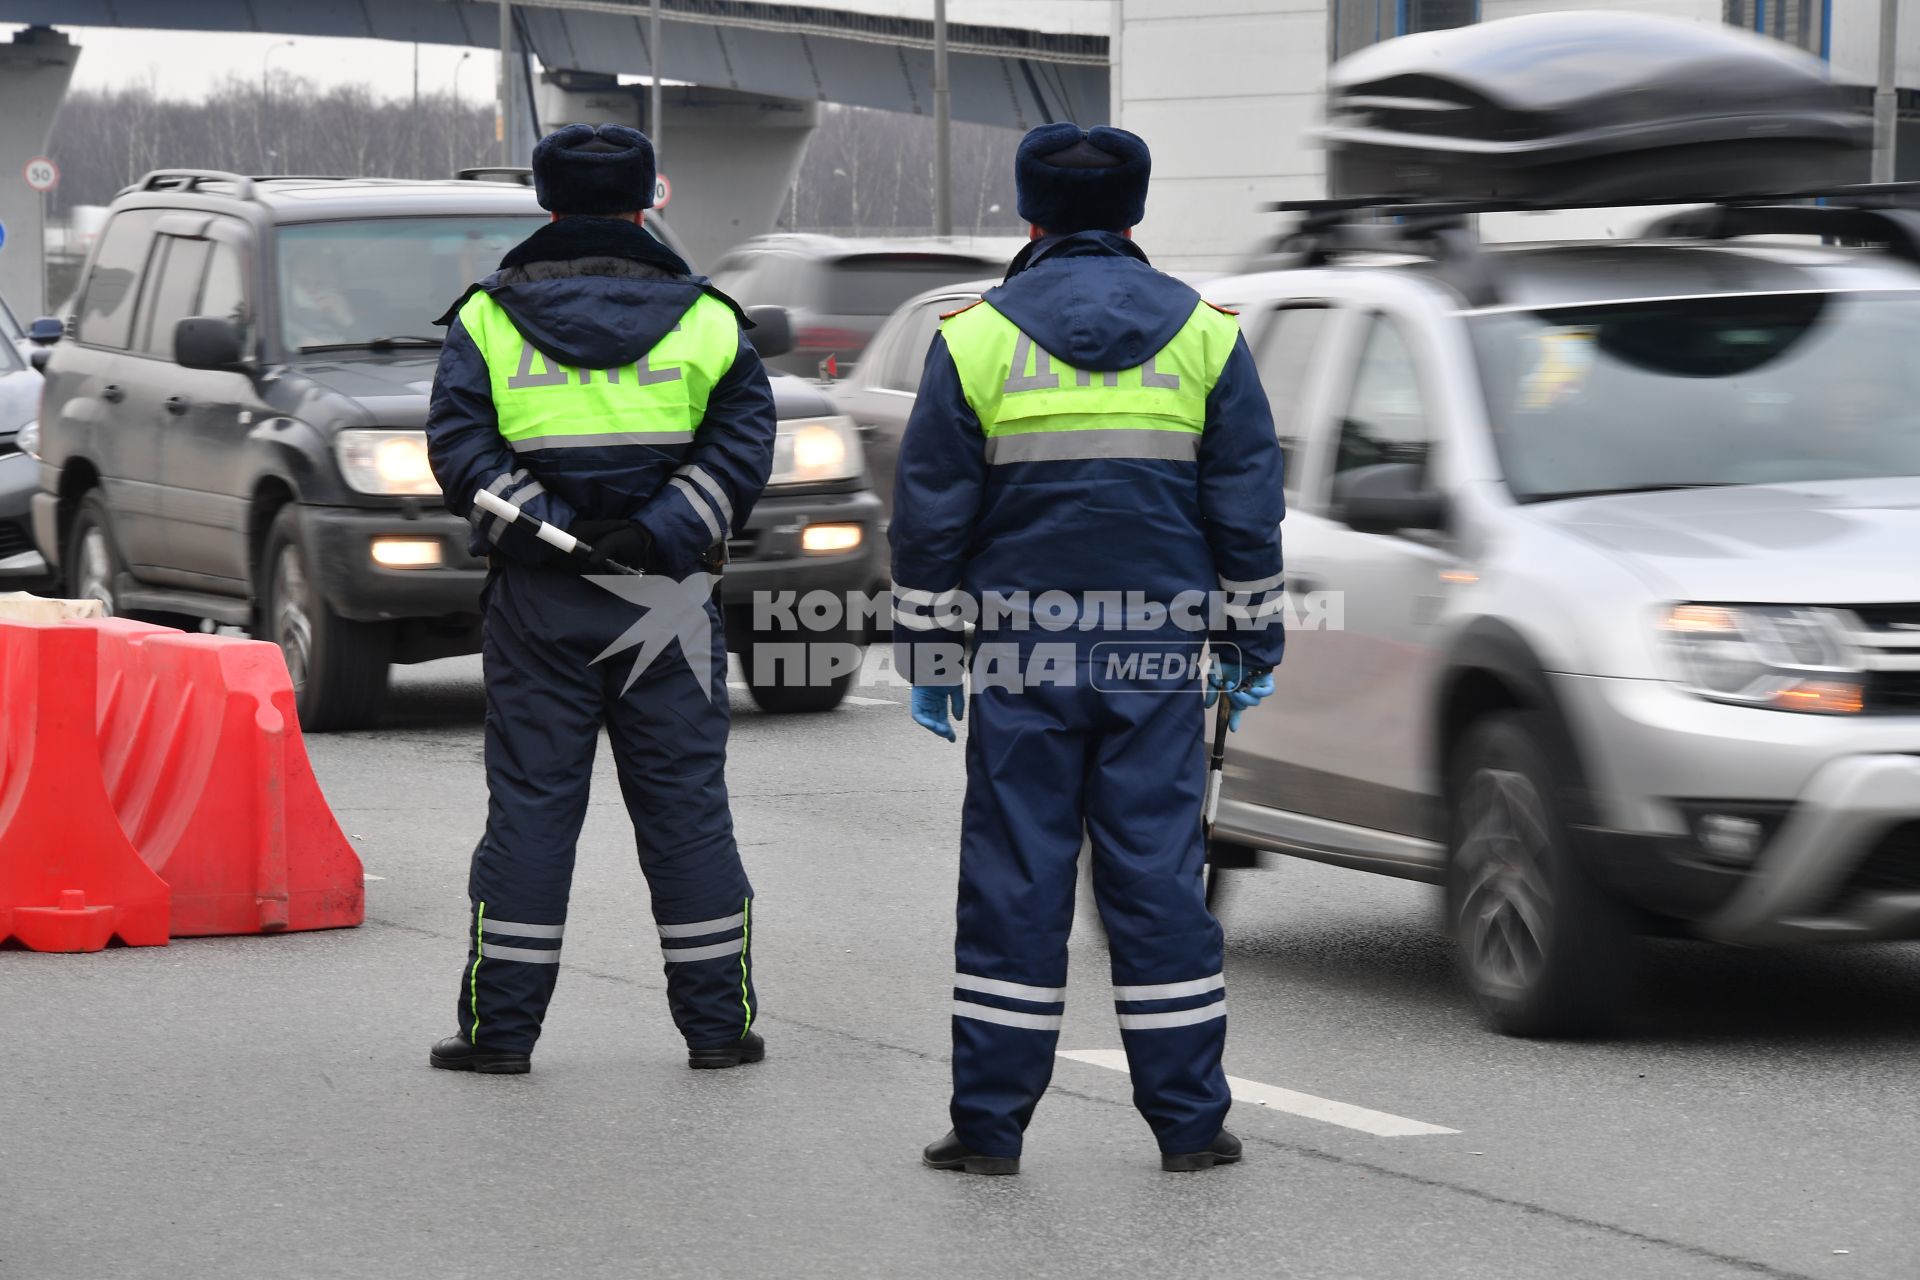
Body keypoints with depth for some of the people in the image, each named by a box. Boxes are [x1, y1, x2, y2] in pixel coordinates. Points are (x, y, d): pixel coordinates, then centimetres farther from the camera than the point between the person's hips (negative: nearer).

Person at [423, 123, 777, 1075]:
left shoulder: (488, 317, 4)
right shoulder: (702, 319, 6)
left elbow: (460, 446, -7)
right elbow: (742, 443, -4)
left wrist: (547, 529, -11)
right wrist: (659, 534, -11)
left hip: (539, 601, 0)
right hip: (668, 603, 0)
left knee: (530, 804, 4)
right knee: (686, 806, 6)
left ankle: (500, 1025, 5)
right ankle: (719, 1022, 9)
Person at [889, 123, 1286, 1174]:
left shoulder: (974, 339, 1)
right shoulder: (1203, 334, 6)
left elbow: (929, 514, 2)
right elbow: (1247, 507, 7)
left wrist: (927, 653, 8)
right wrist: (1250, 643, 14)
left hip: (1020, 654, -1)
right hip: (1157, 653, 1)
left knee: (1015, 878, 2)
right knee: (1157, 874, 5)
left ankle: (990, 1122, 3)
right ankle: (1190, 1120, 5)